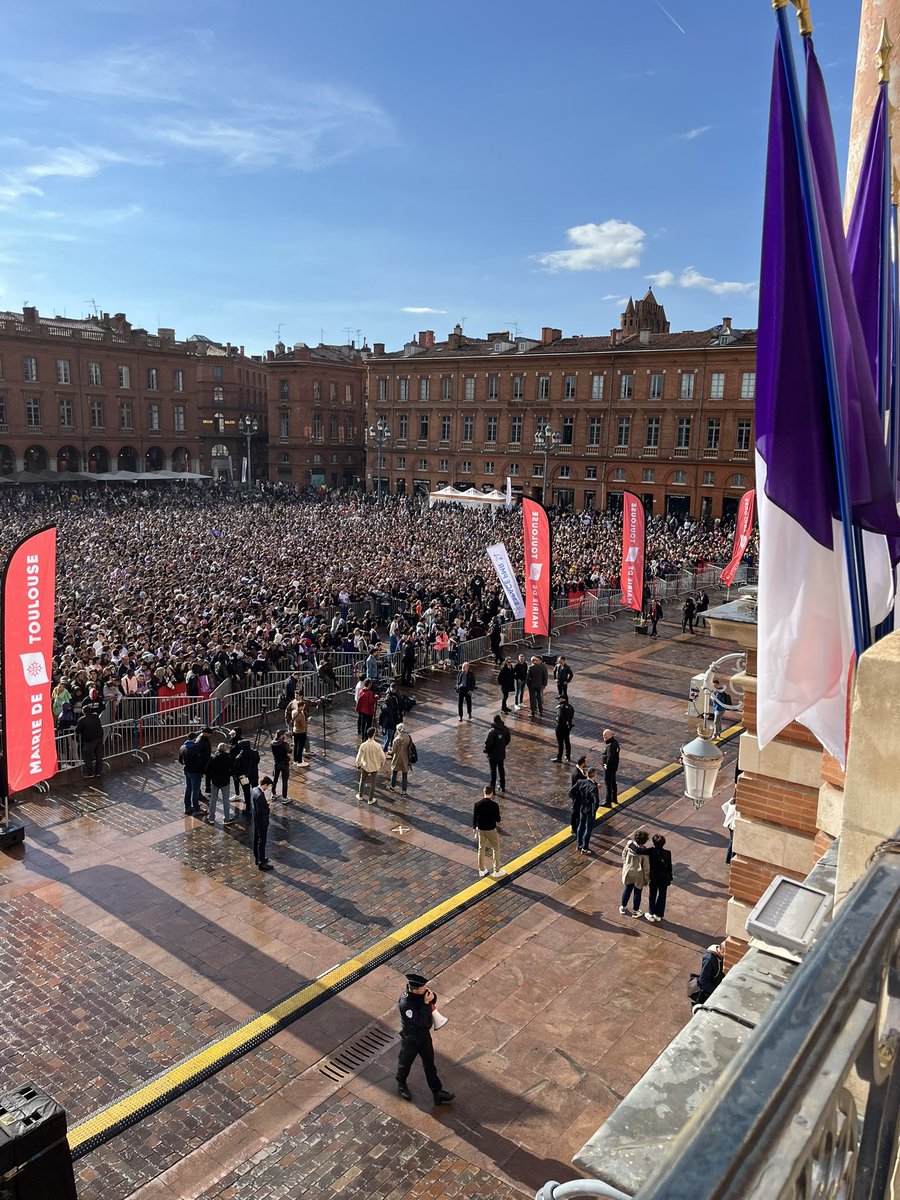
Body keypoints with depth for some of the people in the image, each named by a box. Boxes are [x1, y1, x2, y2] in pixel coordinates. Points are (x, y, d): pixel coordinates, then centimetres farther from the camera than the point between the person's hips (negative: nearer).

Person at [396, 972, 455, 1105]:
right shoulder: (405, 1004, -38)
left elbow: (433, 998, 1)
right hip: (411, 1039, -6)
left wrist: (432, 997, -22)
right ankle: (401, 1085, 50)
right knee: (406, 1063, 22)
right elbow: (420, 1022, -37)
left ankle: (437, 1092, 34)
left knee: (429, 1064, 19)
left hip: (424, 1034, 6)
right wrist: (426, 1003, -39)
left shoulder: (421, 993, -18)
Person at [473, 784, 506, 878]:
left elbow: (474, 818, -4)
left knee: (481, 849, 19)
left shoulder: (477, 804, -12)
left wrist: (474, 828, 12)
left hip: (480, 829, 3)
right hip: (491, 830, -3)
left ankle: (481, 870, 30)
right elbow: (498, 819, -13)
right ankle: (497, 871, 22)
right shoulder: (494, 805, -21)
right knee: (496, 849, 15)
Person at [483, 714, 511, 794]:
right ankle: (503, 788, 30)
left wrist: (486, 750, -6)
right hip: (502, 754, 5)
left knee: (493, 772, 6)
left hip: (493, 755, -5)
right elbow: (507, 740, 5)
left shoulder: (492, 731, -24)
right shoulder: (505, 729, -6)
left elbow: (488, 743, -24)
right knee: (501, 771, 19)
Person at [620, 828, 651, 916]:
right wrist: (647, 879, -2)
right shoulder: (644, 852, -27)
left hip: (628, 872, 4)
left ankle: (623, 907, 40)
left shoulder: (629, 845, -16)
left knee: (627, 889, 24)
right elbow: (646, 867, -16)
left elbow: (624, 857, -1)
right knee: (637, 892, 17)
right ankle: (635, 911, 33)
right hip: (638, 875, -4)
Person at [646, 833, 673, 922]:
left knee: (652, 896, 17)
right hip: (664, 878, 1)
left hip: (654, 878, -1)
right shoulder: (667, 853, -18)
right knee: (662, 896, 18)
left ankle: (651, 915, 29)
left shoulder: (651, 852, -23)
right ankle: (659, 915, 31)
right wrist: (670, 878, 5)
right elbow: (669, 867, -7)